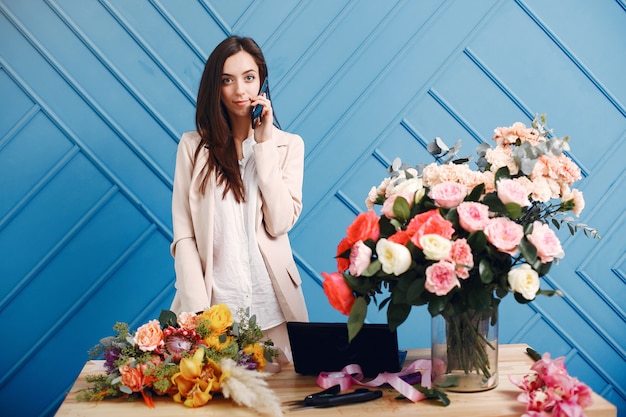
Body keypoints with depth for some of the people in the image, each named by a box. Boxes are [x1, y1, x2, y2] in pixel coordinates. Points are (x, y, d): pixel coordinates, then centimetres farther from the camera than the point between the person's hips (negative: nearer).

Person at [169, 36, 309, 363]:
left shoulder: (288, 144, 3)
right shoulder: (193, 146, 1)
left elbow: (280, 223, -10)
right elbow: (183, 236, -3)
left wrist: (264, 144, -10)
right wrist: (198, 309, -13)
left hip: (272, 307, 1)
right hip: (214, 303, 0)